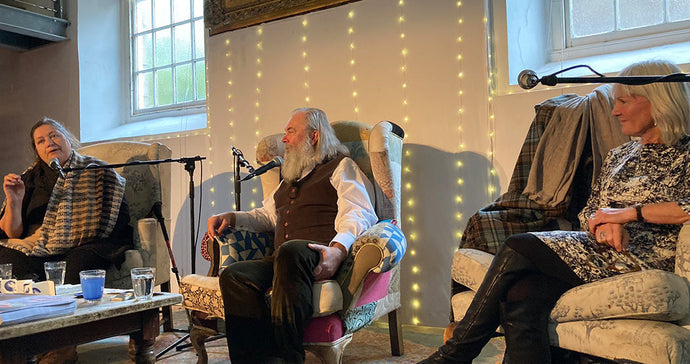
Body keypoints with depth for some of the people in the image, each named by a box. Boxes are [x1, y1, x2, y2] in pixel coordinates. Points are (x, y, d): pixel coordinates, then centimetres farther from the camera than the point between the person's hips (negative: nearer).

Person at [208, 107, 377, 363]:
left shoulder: (341, 166, 12)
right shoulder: (291, 177, 36)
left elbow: (360, 215, -4)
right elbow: (267, 215, 45)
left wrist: (338, 249, -25)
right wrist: (232, 218, 26)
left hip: (320, 257, -6)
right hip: (280, 260, 7)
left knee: (291, 251, -40)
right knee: (233, 275, -23)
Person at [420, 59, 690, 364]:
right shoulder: (618, 156, 23)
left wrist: (630, 212, -14)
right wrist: (604, 225, -6)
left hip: (643, 258, -6)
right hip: (601, 253, 6)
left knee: (517, 247, -21)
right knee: (520, 296, -27)